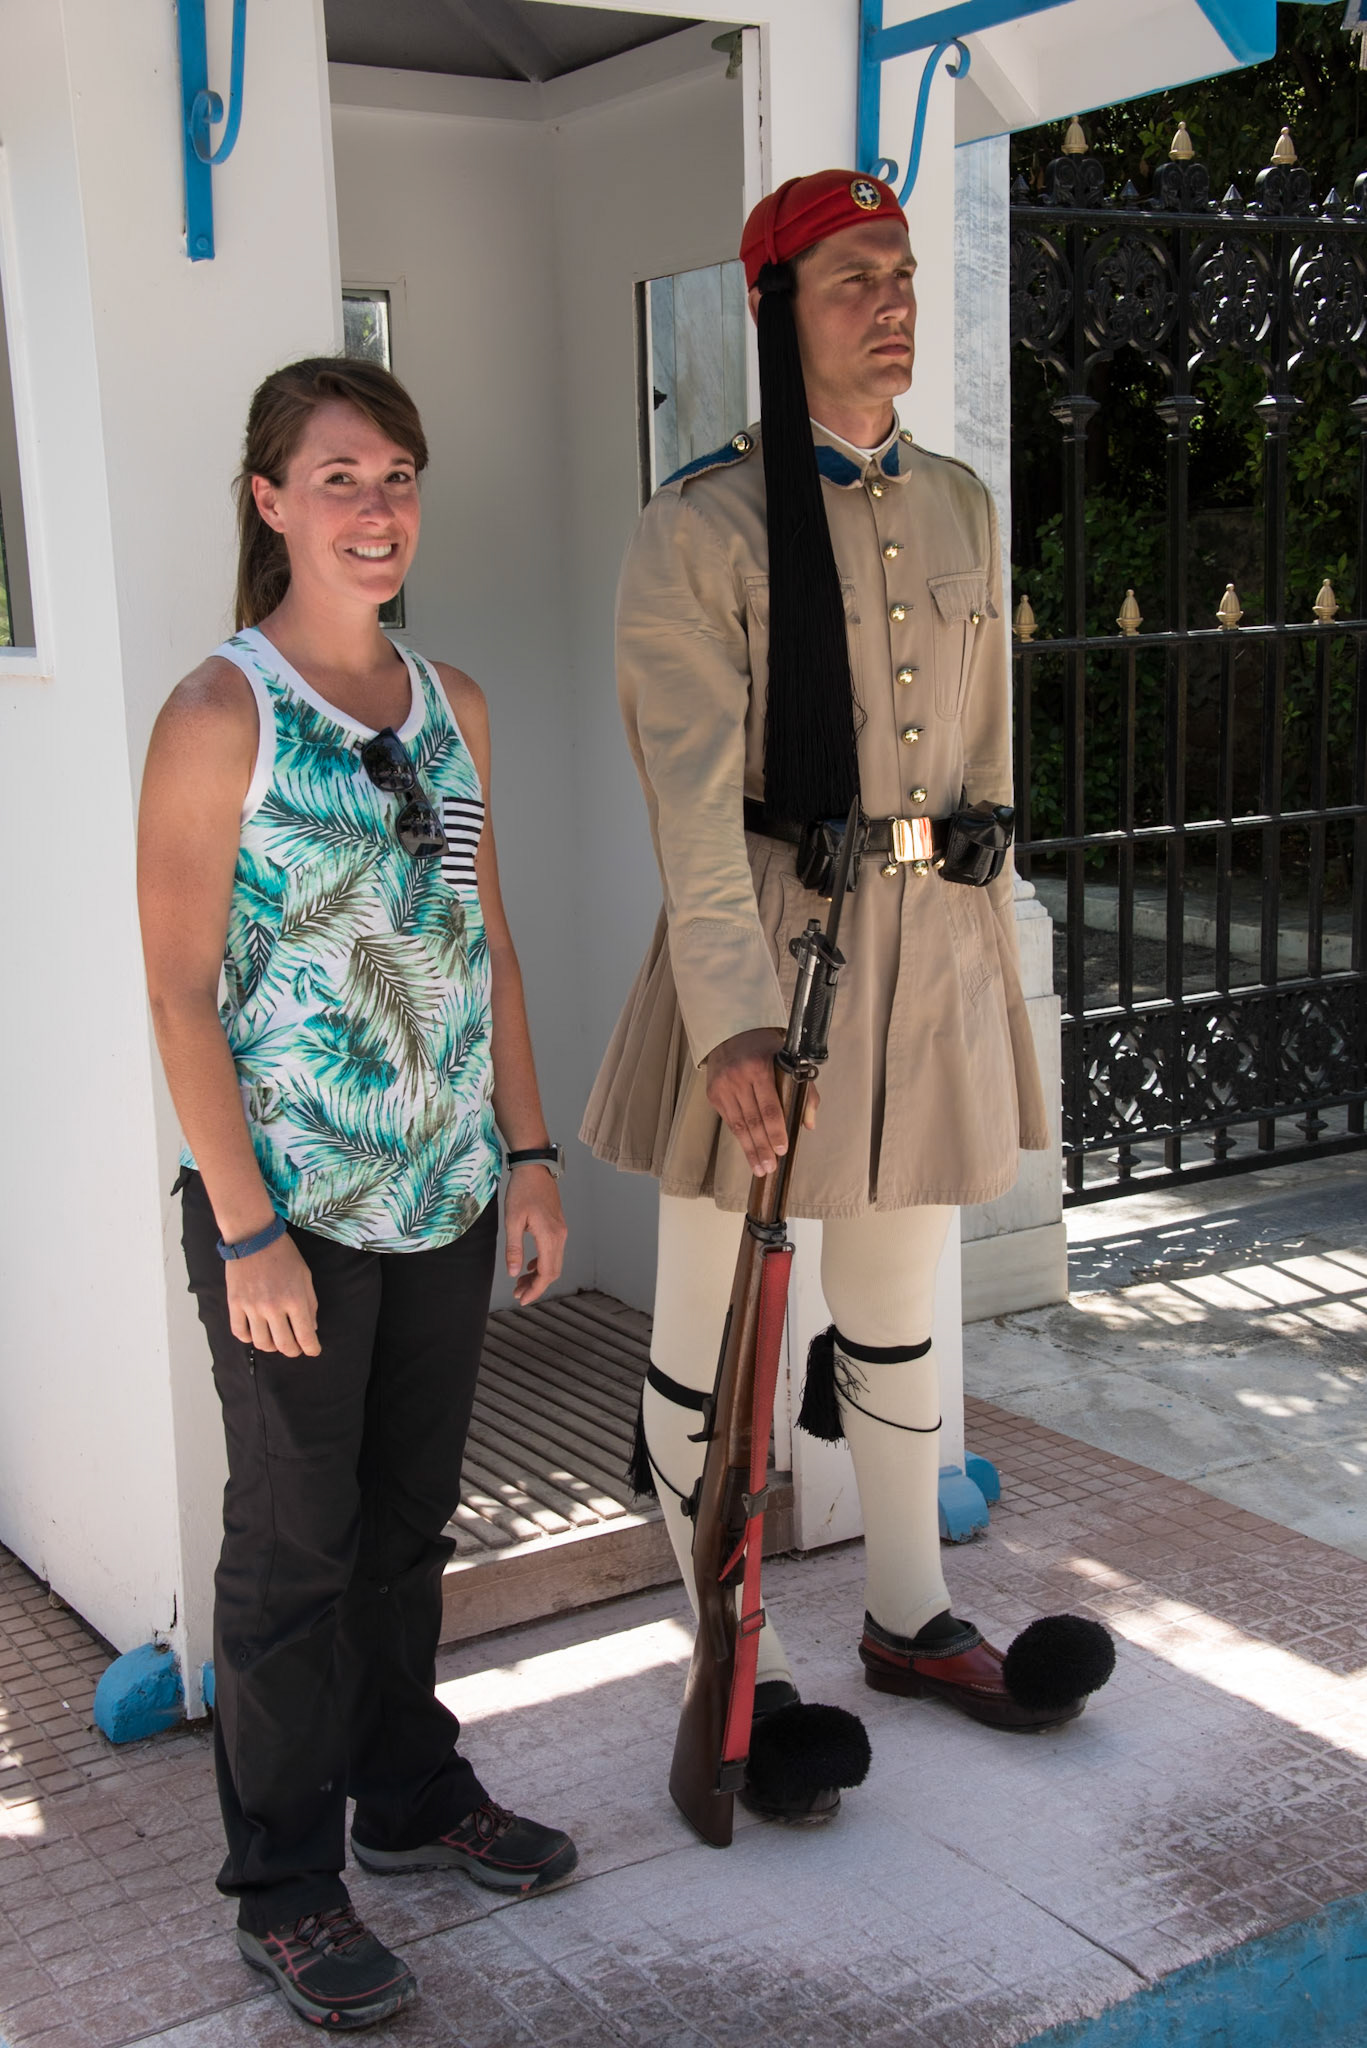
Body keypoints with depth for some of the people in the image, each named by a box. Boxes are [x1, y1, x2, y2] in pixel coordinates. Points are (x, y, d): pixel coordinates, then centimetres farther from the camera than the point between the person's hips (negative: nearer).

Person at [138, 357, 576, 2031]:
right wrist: (247, 1232, -17)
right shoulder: (220, 716, -12)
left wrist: (529, 1154, 8)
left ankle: (412, 1795, 40)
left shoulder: (450, 702, 7)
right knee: (294, 1549, 7)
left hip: (446, 1195, 6)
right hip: (290, 1204, -6)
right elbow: (179, 992, -14)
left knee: (410, 1518, 20)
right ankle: (284, 1890, 25)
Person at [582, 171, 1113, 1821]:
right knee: (715, 1323, 6)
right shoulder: (702, 526, -9)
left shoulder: (957, 507, 9)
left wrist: (985, 948, 13)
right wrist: (739, 1018, -27)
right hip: (762, 941, -5)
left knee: (899, 1305, 18)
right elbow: (694, 795, -18)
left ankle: (909, 1619, 35)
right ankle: (740, 1670, 23)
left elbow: (984, 756, 15)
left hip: (927, 944, 6)